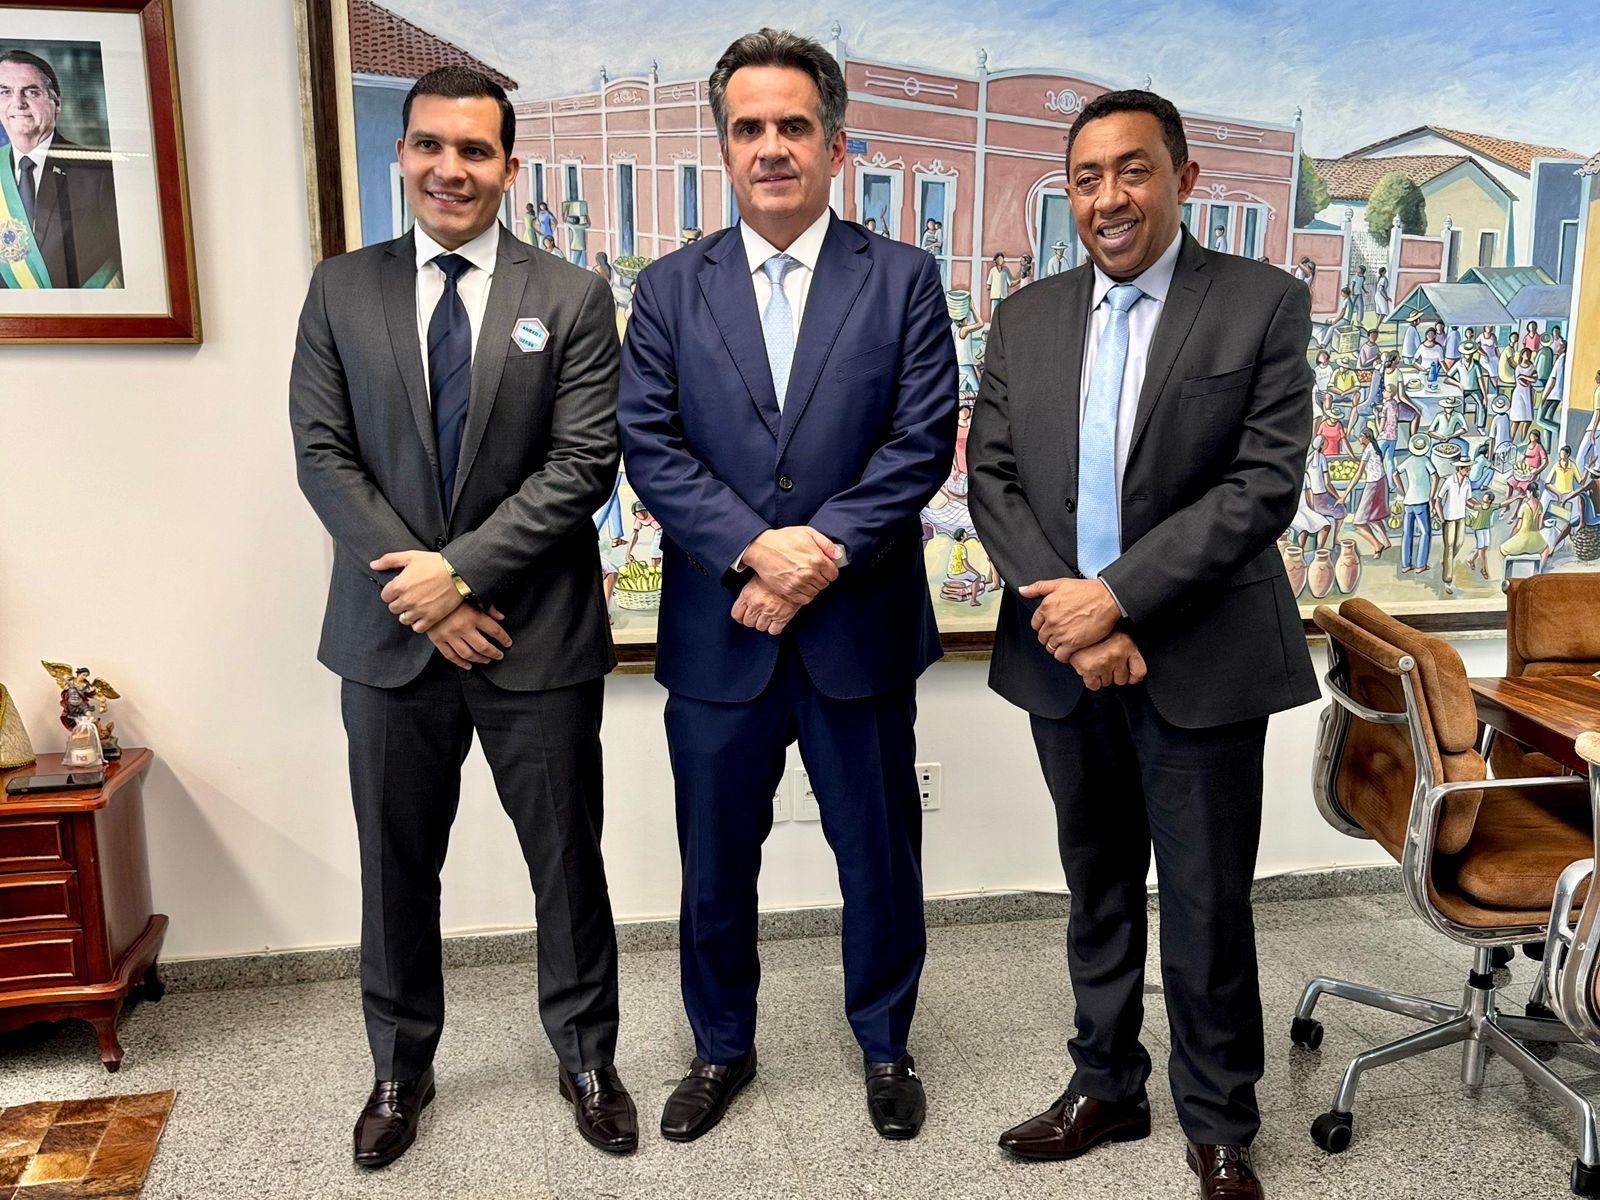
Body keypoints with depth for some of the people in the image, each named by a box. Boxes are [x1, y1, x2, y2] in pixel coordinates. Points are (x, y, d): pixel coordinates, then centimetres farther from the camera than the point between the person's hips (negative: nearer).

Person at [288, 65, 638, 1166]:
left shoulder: (572, 298, 0)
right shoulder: (341, 290, 6)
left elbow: (583, 464, -8)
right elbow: (323, 453, -1)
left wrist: (462, 567, -16)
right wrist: (420, 592, -11)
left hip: (537, 636, -1)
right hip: (392, 634, 2)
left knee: (567, 860, 10)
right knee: (397, 866, 15)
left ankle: (587, 1058, 32)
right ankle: (401, 1068, 36)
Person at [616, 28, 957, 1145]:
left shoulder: (904, 278, 2)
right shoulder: (670, 288, 5)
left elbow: (923, 440, -7)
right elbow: (650, 446, -4)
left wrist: (825, 550, -18)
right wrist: (755, 547, -17)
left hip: (861, 625, -1)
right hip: (717, 632, 1)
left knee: (881, 856, 13)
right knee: (716, 861, 15)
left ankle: (885, 1043, 38)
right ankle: (722, 1046, 38)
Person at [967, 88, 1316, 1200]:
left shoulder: (1264, 304, -4)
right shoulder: (1028, 320, 7)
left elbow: (1266, 482, -13)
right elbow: (992, 478, 2)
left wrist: (1117, 595, -18)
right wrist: (1066, 617, -11)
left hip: (1200, 664, -3)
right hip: (1066, 660, 4)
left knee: (1208, 910, 7)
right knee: (1098, 892, 18)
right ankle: (1107, 1087, 38)